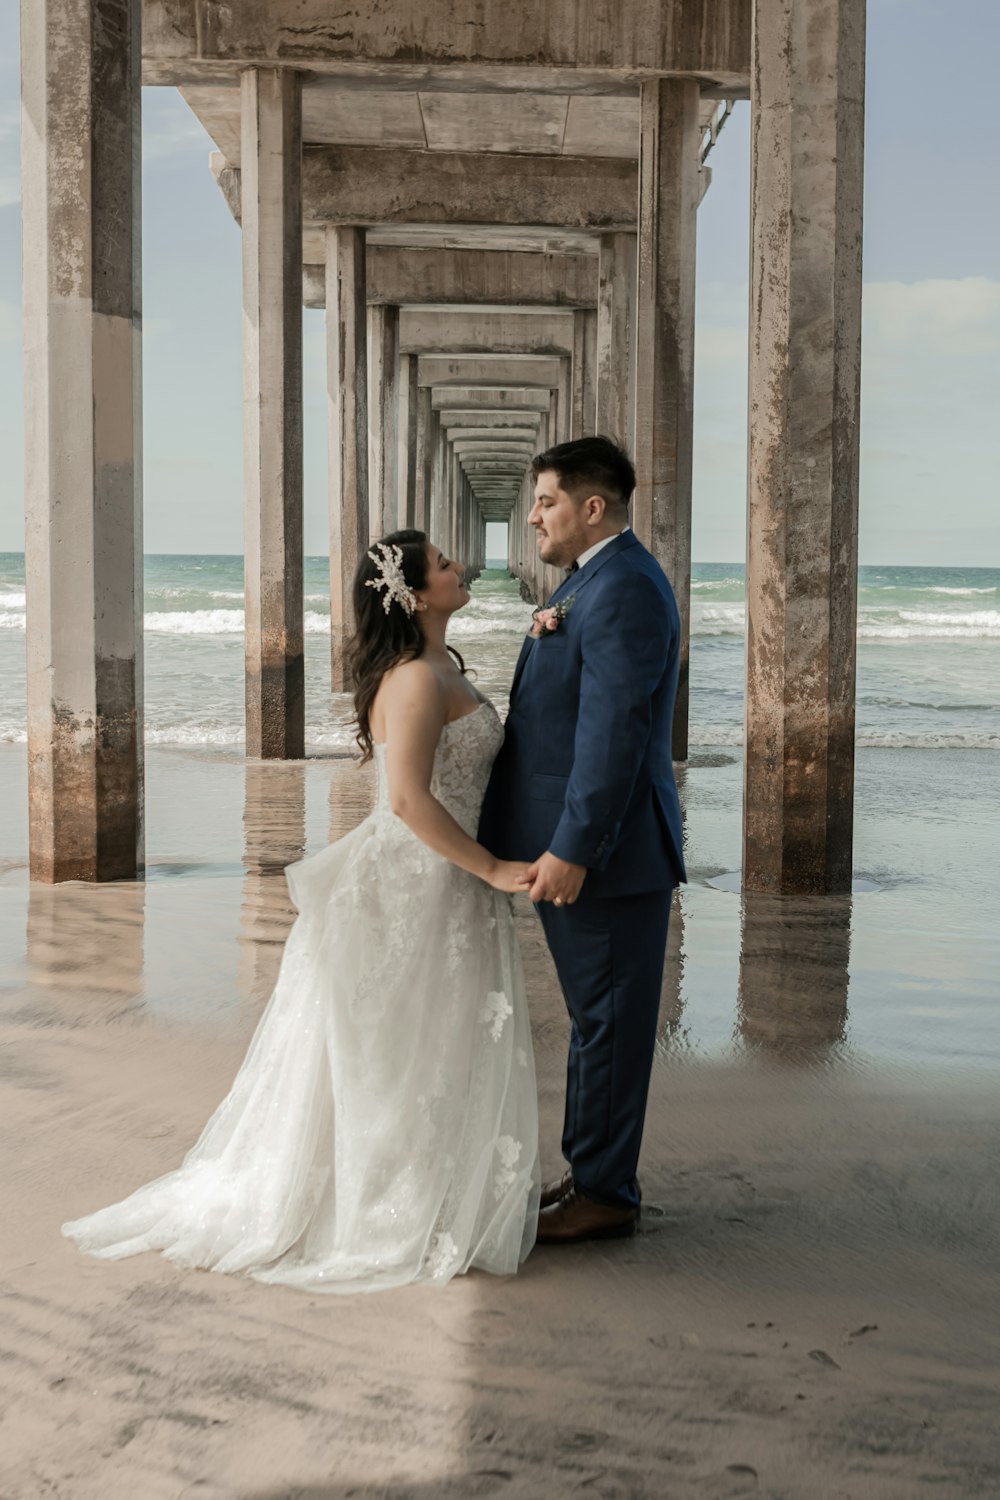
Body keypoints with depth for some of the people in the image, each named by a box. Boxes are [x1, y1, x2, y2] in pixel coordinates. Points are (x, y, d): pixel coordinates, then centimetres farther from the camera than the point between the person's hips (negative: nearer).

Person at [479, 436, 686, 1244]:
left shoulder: (623, 588, -18)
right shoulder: (595, 581, 16)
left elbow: (615, 731, -24)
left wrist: (572, 850, -25)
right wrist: (549, 629, -1)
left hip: (606, 849, -10)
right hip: (578, 845, 10)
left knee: (610, 1021, 0)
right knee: (596, 1018, 17)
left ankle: (605, 1194, 11)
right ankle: (593, 1172, 29)